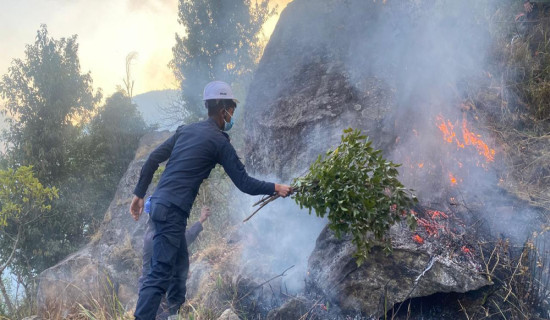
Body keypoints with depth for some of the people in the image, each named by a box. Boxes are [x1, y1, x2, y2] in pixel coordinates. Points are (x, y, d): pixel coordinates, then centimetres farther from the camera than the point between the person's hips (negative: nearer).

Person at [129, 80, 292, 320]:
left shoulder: (186, 130, 15)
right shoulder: (219, 141, -7)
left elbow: (153, 159, 15)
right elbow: (244, 183, -6)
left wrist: (139, 194, 20)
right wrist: (275, 188, 6)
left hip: (160, 203, 9)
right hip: (173, 210, -9)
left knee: (180, 264, 22)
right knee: (160, 274, -11)